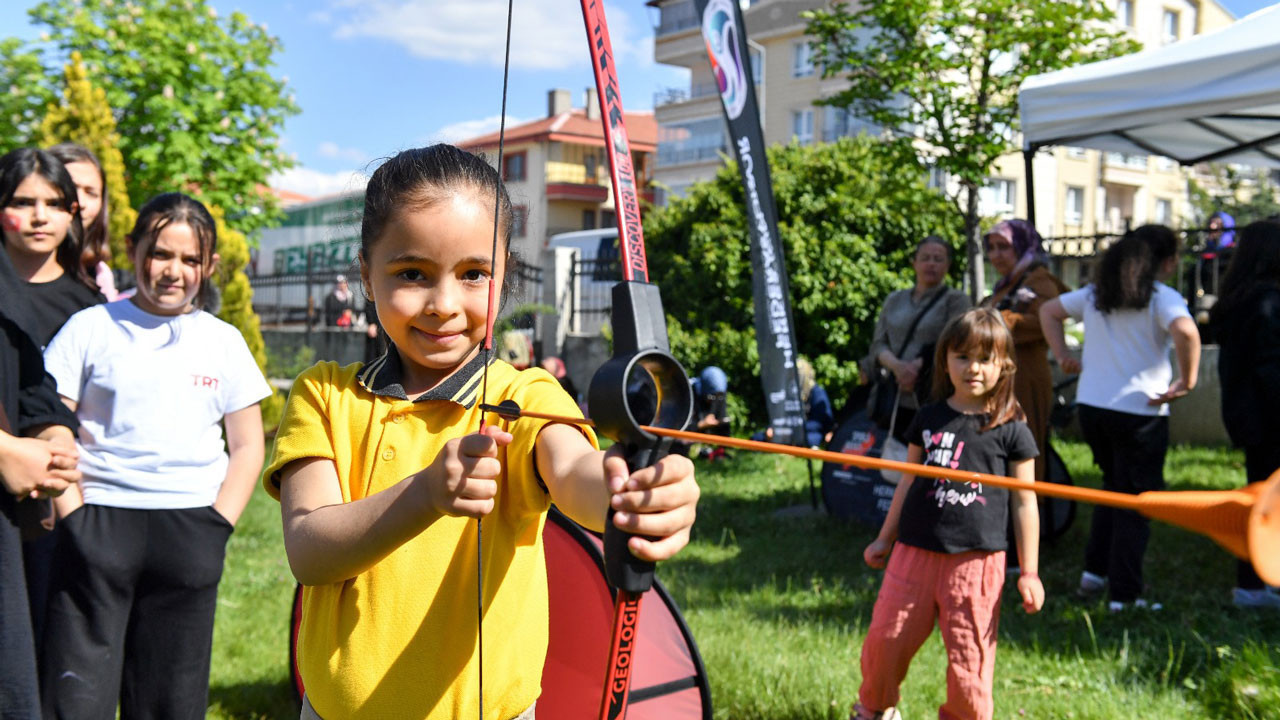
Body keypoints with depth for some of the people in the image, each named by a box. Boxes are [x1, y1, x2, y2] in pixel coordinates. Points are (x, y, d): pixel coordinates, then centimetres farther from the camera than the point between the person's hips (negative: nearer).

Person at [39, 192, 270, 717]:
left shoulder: (224, 341, 11)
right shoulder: (90, 328, 6)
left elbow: (247, 447, 11)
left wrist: (215, 530, 0)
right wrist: (76, 517, -7)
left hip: (188, 532, 2)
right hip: (99, 522, -1)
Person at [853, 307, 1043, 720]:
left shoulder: (1011, 431, 0)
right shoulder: (928, 419, 8)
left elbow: (1024, 502, 3)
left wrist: (1028, 572, 1)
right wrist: (885, 539, 19)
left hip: (976, 558, -3)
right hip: (915, 551, 3)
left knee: (969, 656, 0)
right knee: (886, 639, 8)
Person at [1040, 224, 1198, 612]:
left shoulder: (1096, 293, 10)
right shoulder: (1162, 297, -9)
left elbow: (1048, 310, 18)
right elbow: (1186, 332, -28)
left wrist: (1063, 355, 14)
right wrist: (1186, 381, -17)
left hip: (1090, 405, 6)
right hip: (1139, 410, -6)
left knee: (1114, 487, 25)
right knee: (1136, 502, 6)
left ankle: (1094, 570, 23)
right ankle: (1124, 594, 9)